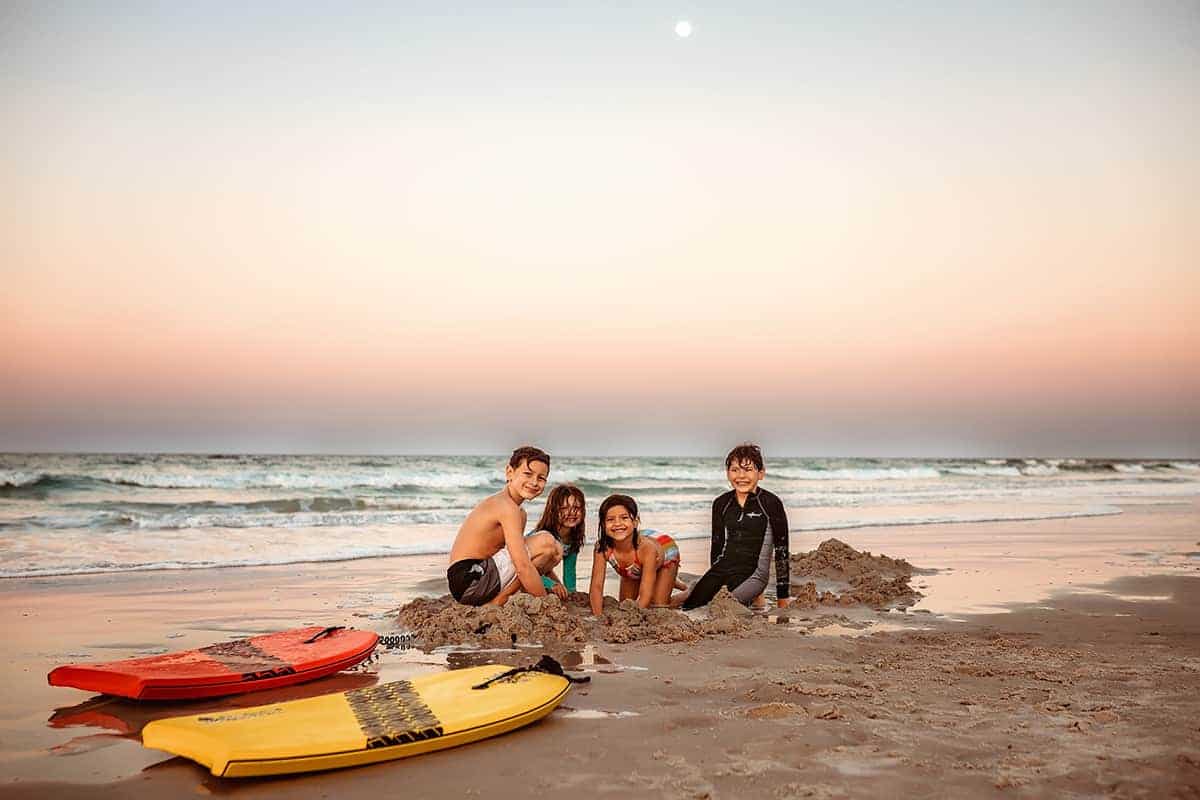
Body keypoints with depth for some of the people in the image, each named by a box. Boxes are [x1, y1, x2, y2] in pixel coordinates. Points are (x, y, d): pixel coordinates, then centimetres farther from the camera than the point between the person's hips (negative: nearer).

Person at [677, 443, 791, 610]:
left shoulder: (771, 504, -7)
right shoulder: (721, 504, 9)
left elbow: (781, 551, -3)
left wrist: (782, 597, -3)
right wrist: (713, 582, 20)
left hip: (752, 575, -4)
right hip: (721, 569, 5)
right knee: (687, 608, -16)